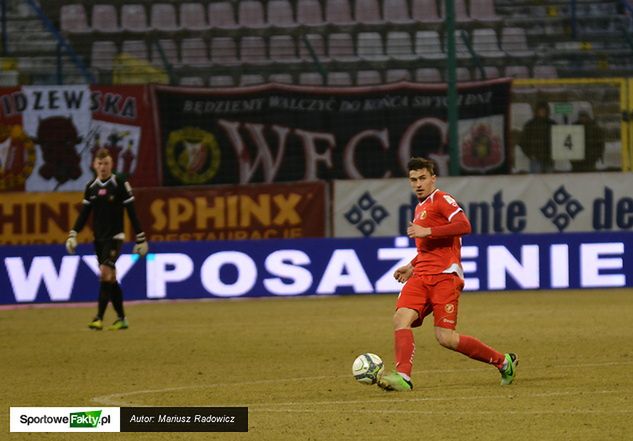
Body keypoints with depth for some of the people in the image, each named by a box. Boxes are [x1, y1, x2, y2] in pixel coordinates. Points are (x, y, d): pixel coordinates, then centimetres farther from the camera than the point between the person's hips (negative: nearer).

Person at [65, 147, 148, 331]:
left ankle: (99, 318, -21)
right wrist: (73, 234, 0)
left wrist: (140, 238, -6)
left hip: (114, 237, -6)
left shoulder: (119, 183, -7)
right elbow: (84, 213, 12)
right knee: (110, 278, 8)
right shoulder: (91, 187, 7)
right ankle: (121, 318, 16)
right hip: (98, 238, 6)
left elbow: (132, 212, -5)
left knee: (105, 272, -18)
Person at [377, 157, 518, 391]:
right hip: (421, 276, 8)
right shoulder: (420, 208, 25)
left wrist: (427, 232, -19)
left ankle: (503, 361, 5)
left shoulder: (442, 199, -2)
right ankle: (403, 376, -28)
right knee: (401, 318, -18)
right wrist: (412, 266, 28)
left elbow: (464, 225, -20)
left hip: (445, 276, -8)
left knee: (445, 337, -12)